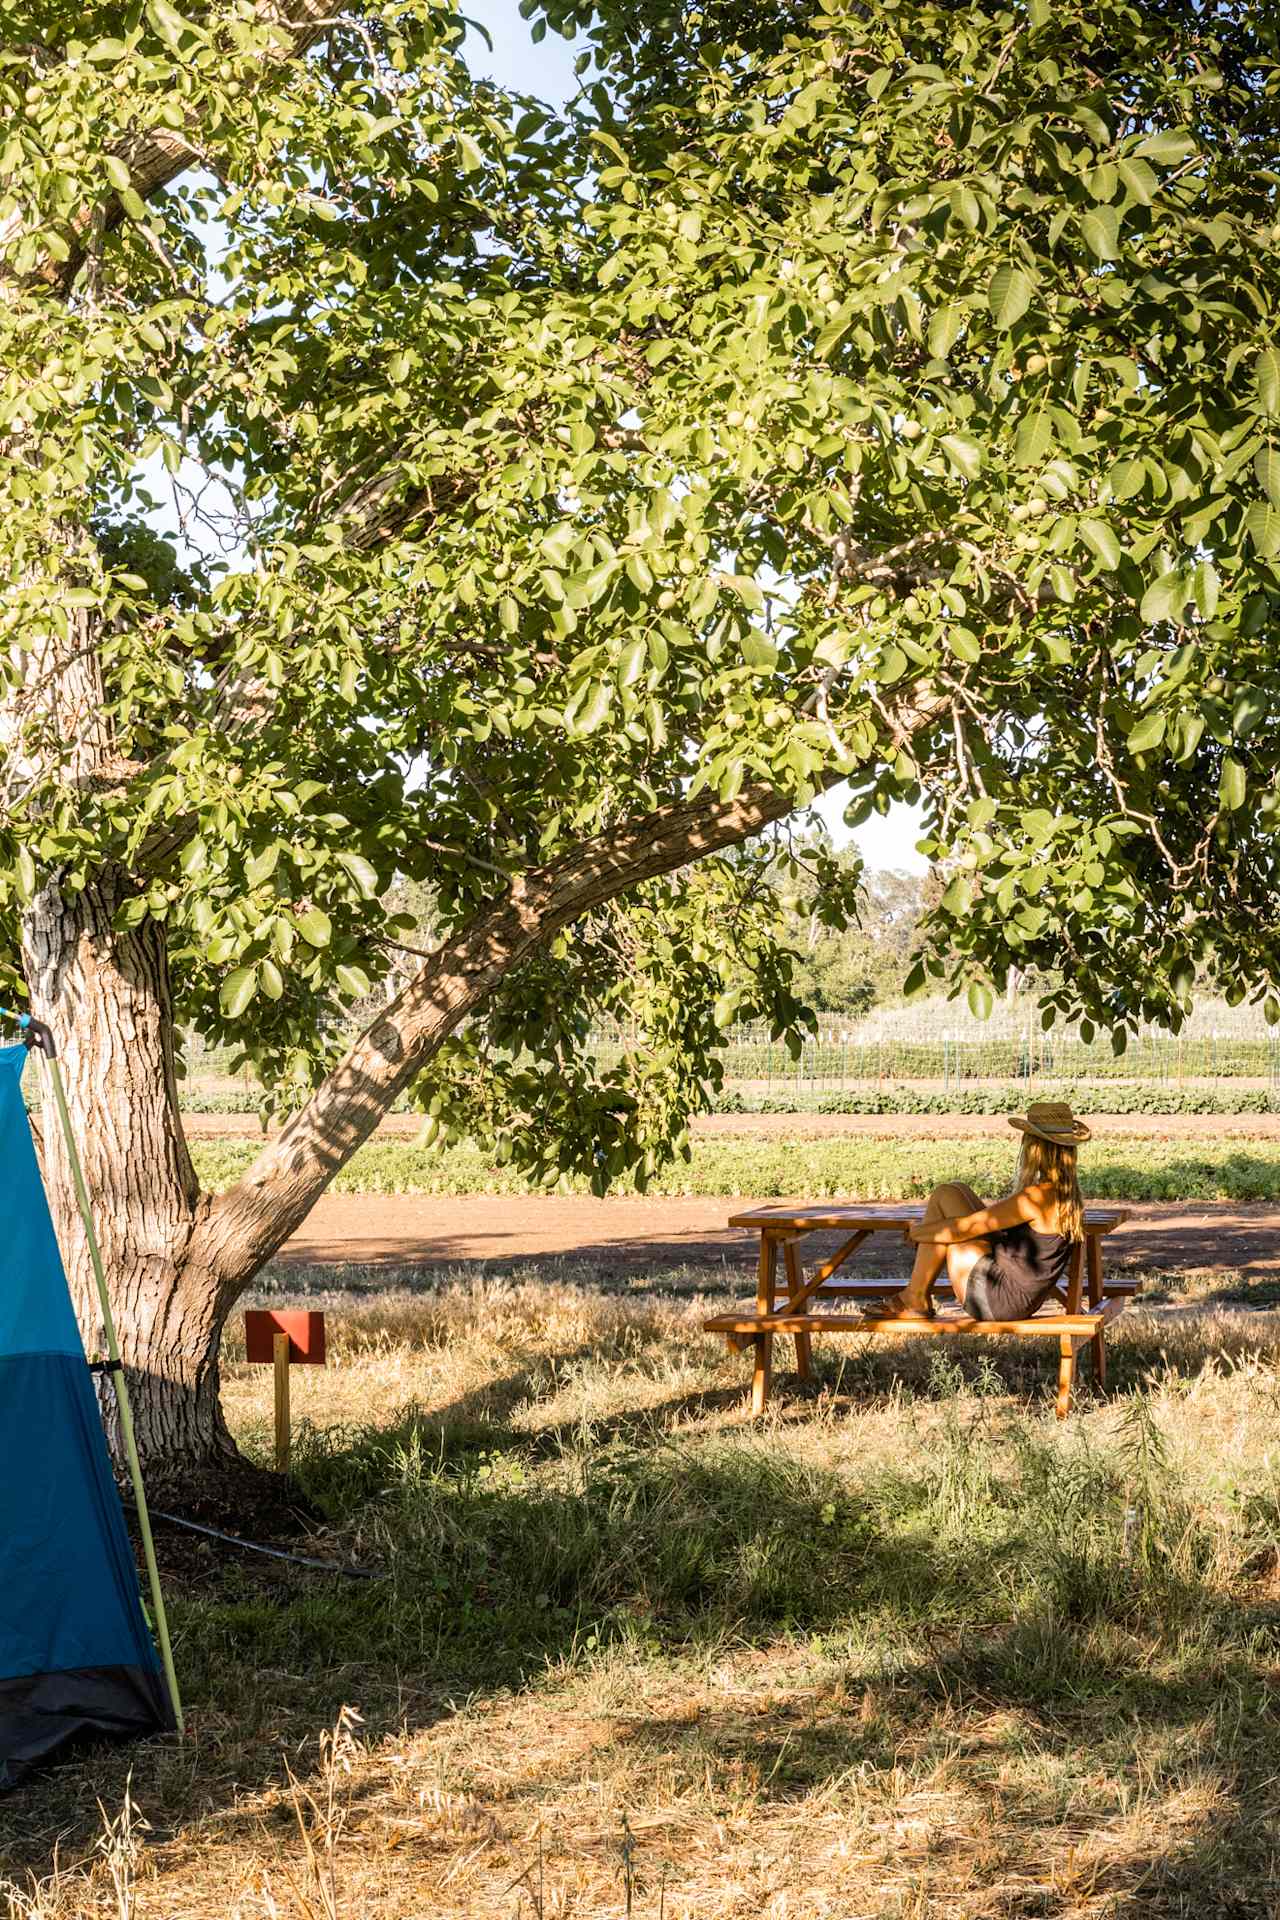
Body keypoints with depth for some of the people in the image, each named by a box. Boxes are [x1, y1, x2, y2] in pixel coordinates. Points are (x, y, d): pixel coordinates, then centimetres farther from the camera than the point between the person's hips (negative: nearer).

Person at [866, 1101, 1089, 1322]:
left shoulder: (1037, 1198, -22)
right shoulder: (1068, 1193, 5)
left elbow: (960, 1230, -17)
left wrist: (918, 1232, 1)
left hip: (998, 1301, -9)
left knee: (945, 1196, -1)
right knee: (955, 1190, 12)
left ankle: (915, 1299, 7)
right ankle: (915, 1296, 13)